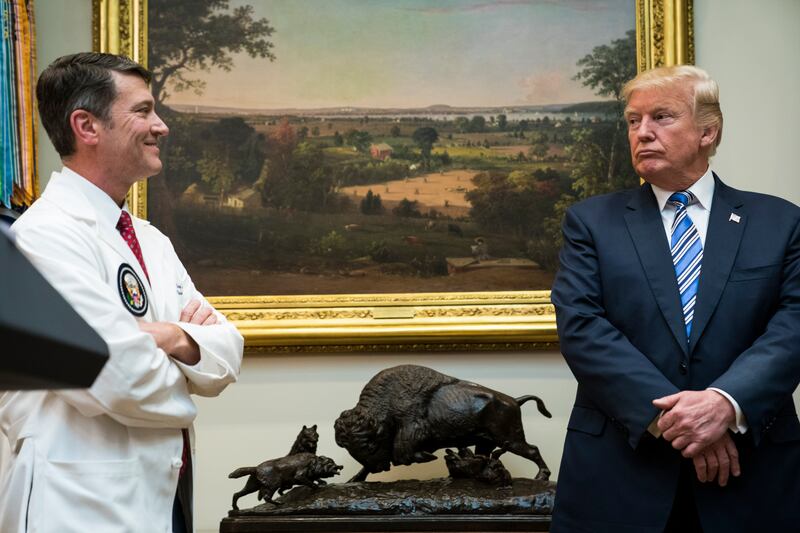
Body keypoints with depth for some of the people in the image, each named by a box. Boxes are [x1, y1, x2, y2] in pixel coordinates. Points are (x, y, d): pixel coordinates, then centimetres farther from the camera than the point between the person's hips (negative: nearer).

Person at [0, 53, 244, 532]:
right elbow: (122, 380, -23)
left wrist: (180, 341, -15)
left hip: (164, 494, 8)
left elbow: (228, 354, 7)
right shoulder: (46, 235, -15)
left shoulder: (151, 241, 12)